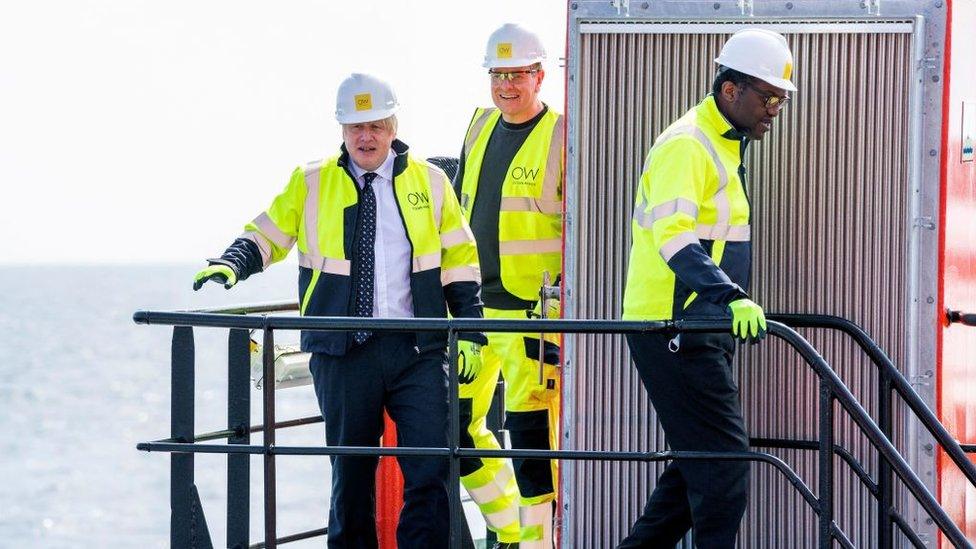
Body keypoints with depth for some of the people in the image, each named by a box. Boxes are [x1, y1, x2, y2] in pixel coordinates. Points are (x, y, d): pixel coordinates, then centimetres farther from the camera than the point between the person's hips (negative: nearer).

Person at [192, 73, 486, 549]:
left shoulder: (430, 182, 8)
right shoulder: (311, 184, 6)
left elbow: (459, 260, 11)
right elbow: (267, 236, 10)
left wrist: (470, 330, 5)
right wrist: (232, 263, -11)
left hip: (418, 349, 0)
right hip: (344, 353, 0)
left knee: (431, 468, -8)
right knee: (350, 470, 5)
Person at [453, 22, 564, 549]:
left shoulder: (562, 138, -8)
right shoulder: (481, 126, 12)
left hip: (532, 308, -7)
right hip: (473, 305, 7)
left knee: (529, 425, -9)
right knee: (456, 422, 11)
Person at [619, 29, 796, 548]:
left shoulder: (724, 145, 19)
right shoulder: (686, 145, -14)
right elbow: (673, 235, -29)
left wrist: (735, 303, 30)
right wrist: (730, 297, -40)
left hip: (698, 329, 10)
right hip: (671, 328, -10)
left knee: (701, 462, 13)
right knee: (725, 461, -11)